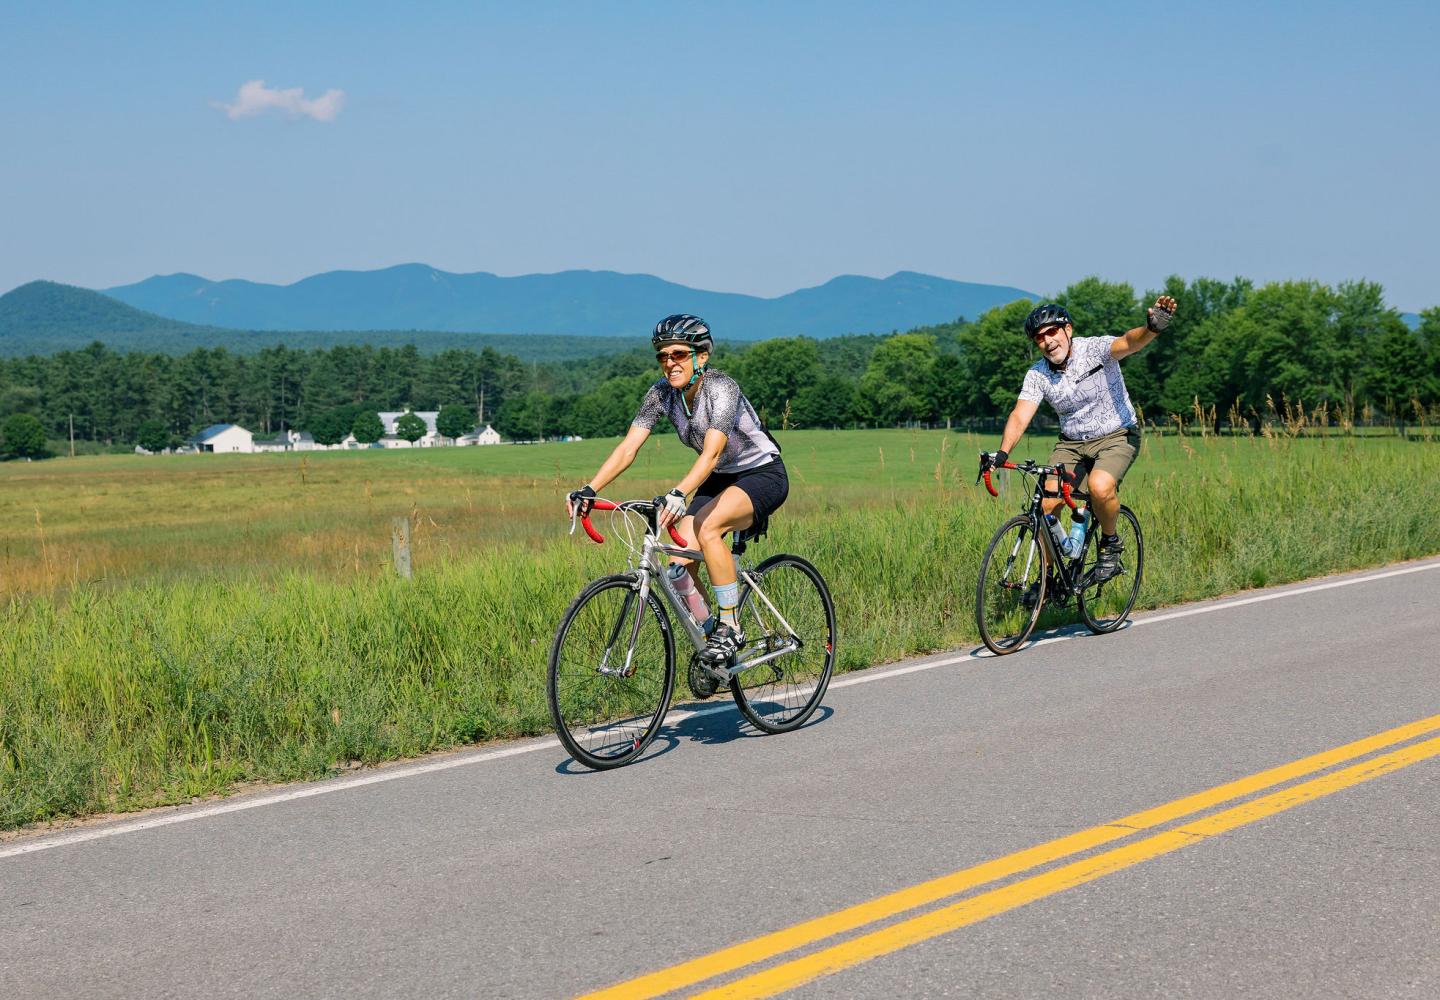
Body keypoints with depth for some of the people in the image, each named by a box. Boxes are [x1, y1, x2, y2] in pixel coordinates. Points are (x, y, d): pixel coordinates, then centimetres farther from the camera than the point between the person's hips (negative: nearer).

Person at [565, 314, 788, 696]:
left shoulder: (721, 389, -27)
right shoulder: (661, 394, -9)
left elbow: (711, 452, -41)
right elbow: (628, 447, -16)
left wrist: (679, 493, -57)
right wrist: (589, 489, -31)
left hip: (763, 475, -6)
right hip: (720, 479, 6)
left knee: (707, 525, -35)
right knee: (679, 566, -12)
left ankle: (730, 626, -22)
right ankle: (707, 641, 9)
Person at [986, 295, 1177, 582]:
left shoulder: (1094, 350, -18)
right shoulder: (1037, 374, -7)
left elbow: (1127, 343, -38)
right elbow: (1020, 416, -16)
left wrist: (1152, 327, -61)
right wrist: (1002, 453, -35)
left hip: (1116, 436, -4)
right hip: (1072, 443, 4)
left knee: (1100, 486, -33)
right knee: (1045, 503, -11)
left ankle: (1110, 544, -5)